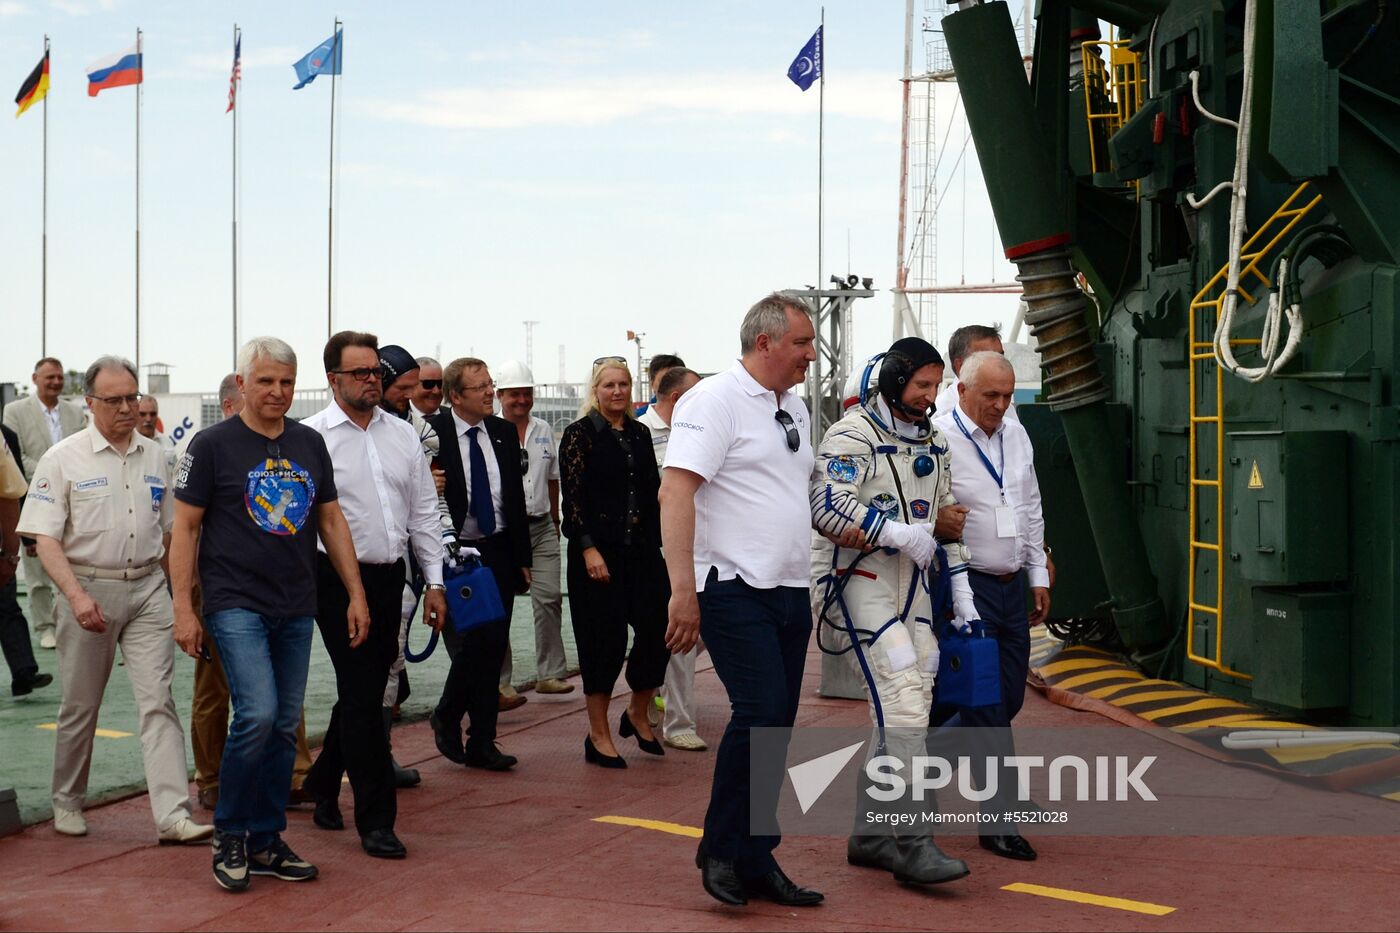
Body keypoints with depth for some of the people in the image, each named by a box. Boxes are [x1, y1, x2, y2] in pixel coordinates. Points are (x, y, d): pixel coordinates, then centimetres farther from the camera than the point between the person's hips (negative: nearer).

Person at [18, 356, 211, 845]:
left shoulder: (154, 457, 9)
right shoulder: (63, 459, -3)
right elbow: (46, 538, -9)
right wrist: (76, 595, -21)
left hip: (148, 589, 2)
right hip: (88, 589, -2)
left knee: (158, 701, -6)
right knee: (80, 707, 10)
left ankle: (173, 815, -10)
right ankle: (67, 804, 29)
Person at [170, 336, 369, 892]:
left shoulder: (310, 445, 10)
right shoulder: (214, 444, -3)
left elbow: (330, 520, 15)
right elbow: (186, 527, -2)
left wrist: (356, 594, 9)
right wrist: (183, 607, -7)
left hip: (296, 609, 5)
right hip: (236, 605, -5)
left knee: (284, 726, 7)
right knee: (257, 715, -17)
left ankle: (265, 842, 19)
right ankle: (229, 836, 1)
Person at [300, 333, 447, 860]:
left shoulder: (402, 435, 11)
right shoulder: (311, 438, -6)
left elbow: (423, 512, 14)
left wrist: (434, 581, 10)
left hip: (390, 577, 6)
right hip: (339, 579, -6)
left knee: (362, 692, 15)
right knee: (363, 696, -6)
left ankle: (323, 784, 36)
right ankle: (375, 820, 0)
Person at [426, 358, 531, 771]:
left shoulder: (504, 433, 9)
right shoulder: (431, 433, -8)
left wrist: (523, 559, 11)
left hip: (498, 554, 5)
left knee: (493, 651, 6)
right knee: (468, 647, -10)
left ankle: (482, 743, 16)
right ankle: (446, 718, 18)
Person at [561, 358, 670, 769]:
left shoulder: (640, 434, 13)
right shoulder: (580, 434, -3)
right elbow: (573, 497, -9)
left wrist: (658, 542, 11)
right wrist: (589, 549, -16)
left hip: (641, 548, 5)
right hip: (598, 550, -5)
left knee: (658, 627, -3)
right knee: (606, 638, -2)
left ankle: (637, 712, 21)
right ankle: (598, 735, 11)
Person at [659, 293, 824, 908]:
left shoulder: (795, 407, 17)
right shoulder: (714, 401, -10)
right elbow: (676, 493, -19)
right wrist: (682, 590, -25)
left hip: (790, 592, 8)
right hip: (735, 589, -8)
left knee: (775, 728, 8)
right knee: (761, 712, -17)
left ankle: (755, 863, 18)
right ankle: (720, 851, 0)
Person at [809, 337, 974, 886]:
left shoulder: (932, 444, 17)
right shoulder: (852, 436, -9)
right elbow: (827, 507, -21)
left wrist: (962, 599, 17)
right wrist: (899, 532, -25)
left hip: (913, 588, 8)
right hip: (858, 581, -8)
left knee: (906, 709, 8)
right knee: (901, 700, -17)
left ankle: (870, 836, 18)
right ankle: (911, 843, -16)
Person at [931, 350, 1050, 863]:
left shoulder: (1016, 435, 11)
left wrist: (1039, 576, 16)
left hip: (1012, 586, 8)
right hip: (968, 587, -7)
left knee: (1007, 699, 9)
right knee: (986, 709, -5)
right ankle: (1000, 822, 8)